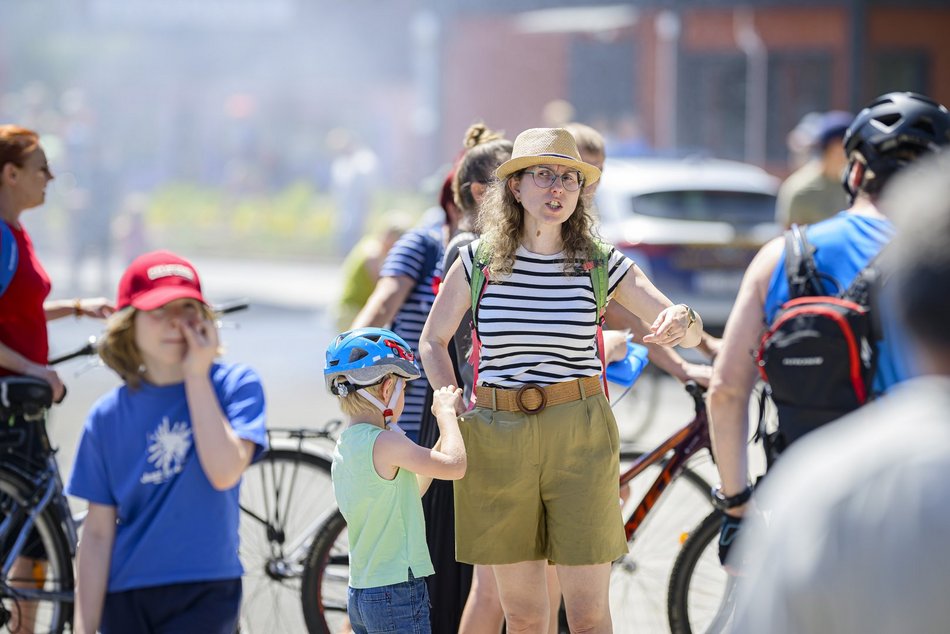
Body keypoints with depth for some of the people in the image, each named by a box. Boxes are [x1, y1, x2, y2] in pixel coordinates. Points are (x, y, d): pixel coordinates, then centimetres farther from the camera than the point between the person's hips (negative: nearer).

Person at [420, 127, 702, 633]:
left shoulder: (602, 264, 0)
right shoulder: (478, 260, 1)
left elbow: (692, 332, -2)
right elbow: (432, 341, 14)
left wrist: (682, 321, -26)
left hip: (579, 439, -1)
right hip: (498, 441, 1)